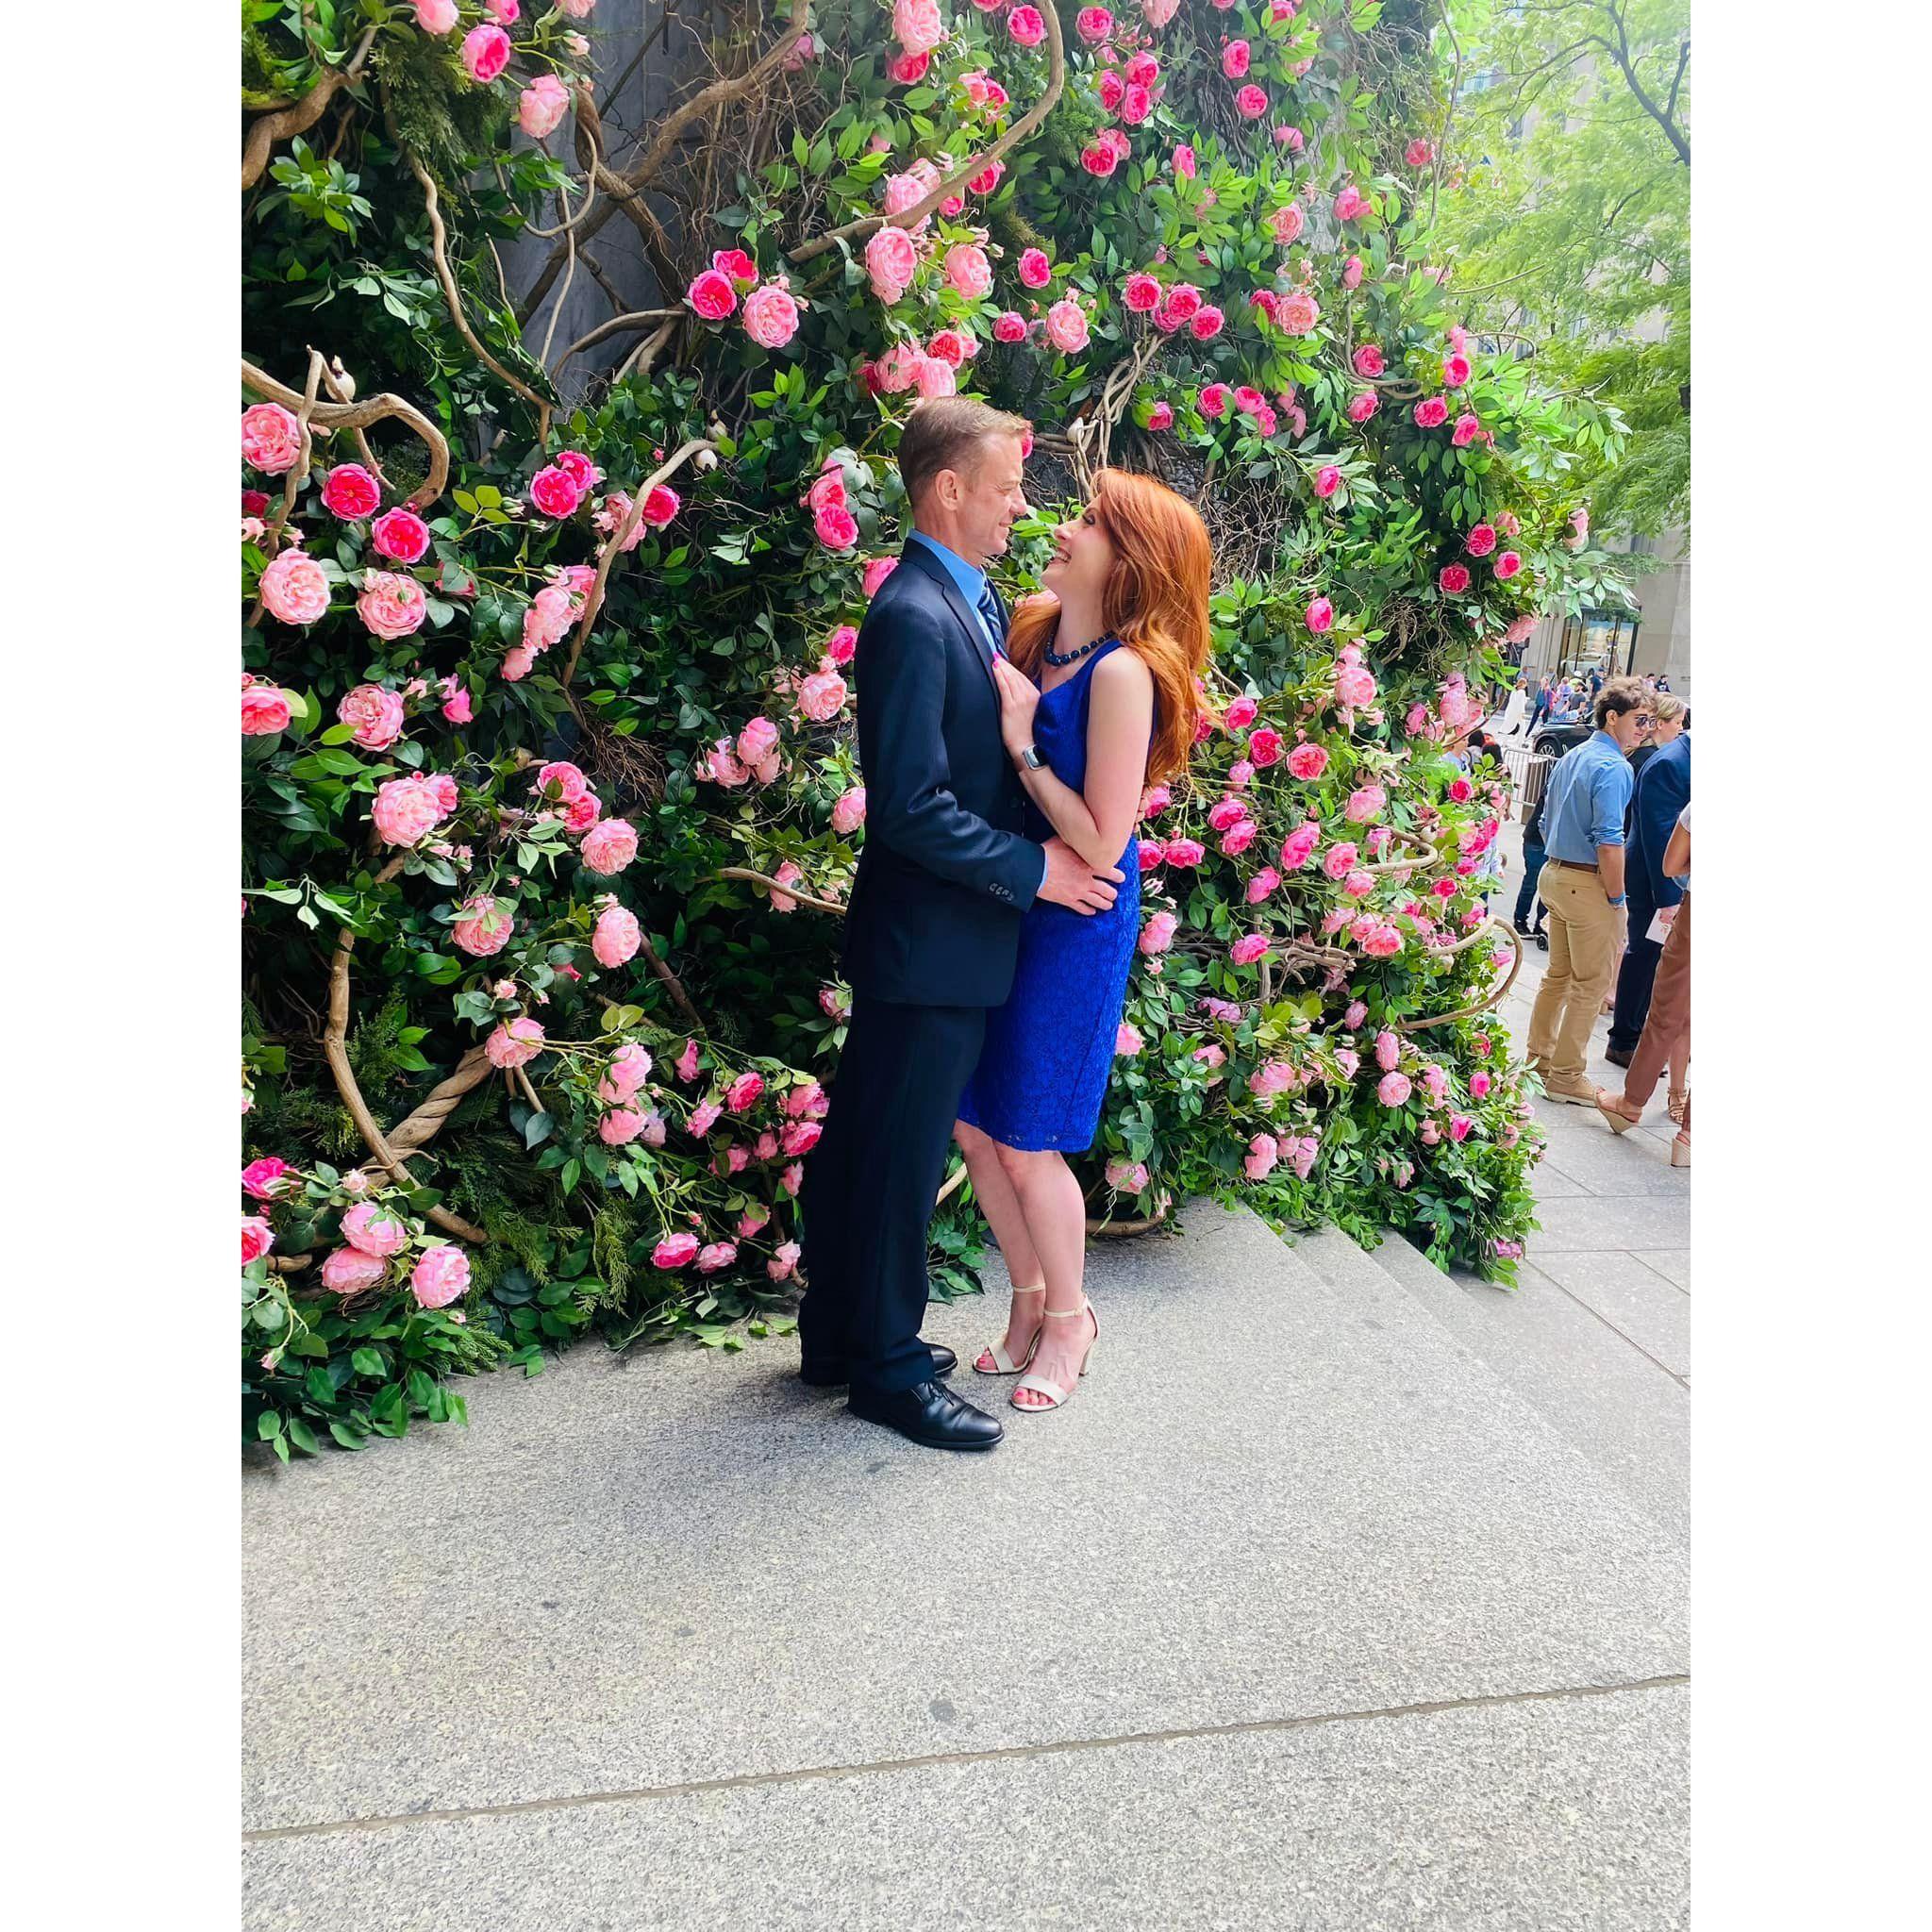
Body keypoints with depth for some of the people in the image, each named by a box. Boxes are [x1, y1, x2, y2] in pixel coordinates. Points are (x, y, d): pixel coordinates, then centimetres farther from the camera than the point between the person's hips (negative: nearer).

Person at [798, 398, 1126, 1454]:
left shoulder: (976, 598, 12)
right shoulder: (915, 616, -19)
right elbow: (913, 808, -23)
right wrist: (1035, 870, -15)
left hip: (941, 931, 10)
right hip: (930, 939, -10)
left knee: (862, 1139, 18)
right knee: (900, 1156, 4)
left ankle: (839, 1336, 34)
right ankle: (886, 1366, 21)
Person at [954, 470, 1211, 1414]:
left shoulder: (1123, 672, -20)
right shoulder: (1032, 631, 3)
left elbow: (1100, 844, -22)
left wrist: (1024, 745, -21)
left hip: (1074, 926, -7)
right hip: (1002, 908, 7)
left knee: (1027, 1145, 5)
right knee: (972, 1124, 13)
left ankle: (1067, 1320, 31)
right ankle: (1031, 1303, 35)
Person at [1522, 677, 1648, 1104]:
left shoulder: (1570, 758, 12)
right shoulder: (1613, 768, -17)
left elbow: (1548, 822, 18)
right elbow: (1609, 843, -22)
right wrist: (1617, 898, -16)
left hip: (1554, 874, 9)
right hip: (1589, 884, -9)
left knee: (1558, 974, 20)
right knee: (1591, 984, 1)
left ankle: (1539, 1057, 29)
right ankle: (1565, 1077, 7)